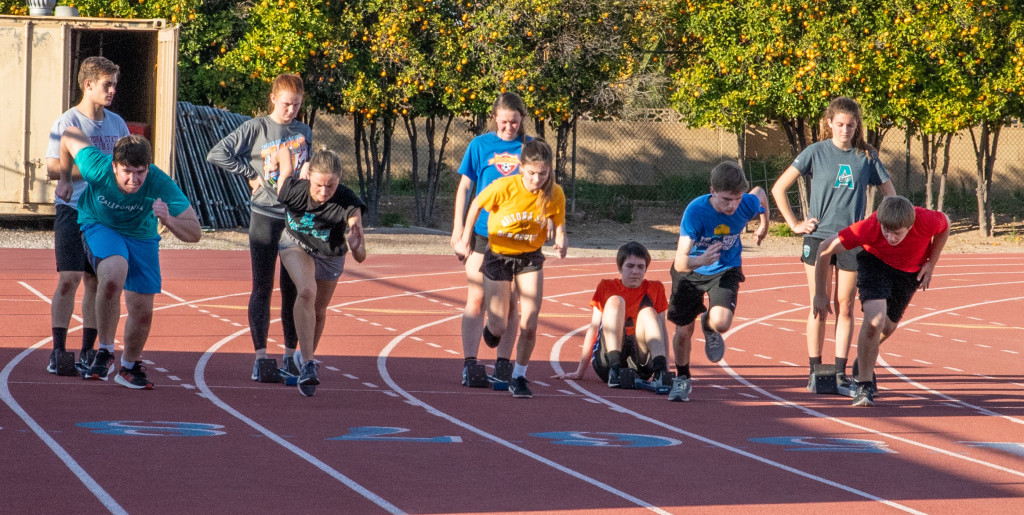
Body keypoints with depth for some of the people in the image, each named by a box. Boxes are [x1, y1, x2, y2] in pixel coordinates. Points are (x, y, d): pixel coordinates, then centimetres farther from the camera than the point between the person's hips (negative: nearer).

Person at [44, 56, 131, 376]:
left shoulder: (116, 123, 11)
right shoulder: (67, 123, -7)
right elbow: (54, 169, -16)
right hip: (72, 210, -5)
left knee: (96, 281, 6)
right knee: (69, 279, -12)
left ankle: (87, 352, 12)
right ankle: (58, 351, -5)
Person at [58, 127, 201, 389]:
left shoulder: (161, 185, -32)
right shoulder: (97, 168, -32)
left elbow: (195, 233, -30)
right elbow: (69, 134, -12)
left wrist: (169, 221, -51)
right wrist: (65, 178, 4)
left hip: (141, 236, 2)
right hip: (100, 226, -2)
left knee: (143, 313, 1)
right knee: (113, 276, -34)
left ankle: (130, 366, 31)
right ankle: (105, 350, -16)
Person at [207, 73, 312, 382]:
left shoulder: (305, 133, 10)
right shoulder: (256, 128, -2)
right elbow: (217, 154, -6)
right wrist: (250, 174, -6)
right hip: (265, 216, -3)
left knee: (293, 290, 6)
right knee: (262, 289, -2)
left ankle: (290, 357, 13)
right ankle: (260, 359, -4)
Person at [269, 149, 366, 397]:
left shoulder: (348, 204, -38)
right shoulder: (292, 190, -36)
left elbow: (361, 257, -41)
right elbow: (285, 150, -16)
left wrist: (356, 246, -63)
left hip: (330, 255, 1)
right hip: (296, 245, -1)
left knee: (319, 310, 20)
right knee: (307, 291, -30)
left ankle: (307, 355, 50)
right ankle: (307, 365, -29)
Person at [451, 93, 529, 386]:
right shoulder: (480, 145, 1)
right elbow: (464, 188, 5)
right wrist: (458, 231, 0)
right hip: (482, 233, -1)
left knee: (510, 303, 5)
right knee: (476, 300, -4)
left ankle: (502, 365, 11)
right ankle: (469, 364, -3)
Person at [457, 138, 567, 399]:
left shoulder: (555, 195, -18)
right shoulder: (504, 187, -24)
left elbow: (559, 226, -5)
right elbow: (476, 205, -5)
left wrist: (561, 243, -27)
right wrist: (466, 238, -3)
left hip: (530, 258, 1)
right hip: (498, 256, -1)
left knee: (529, 325, -9)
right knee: (499, 328, 0)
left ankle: (519, 377, 12)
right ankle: (492, 326, 39)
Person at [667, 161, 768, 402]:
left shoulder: (749, 204, -25)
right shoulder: (695, 211, -34)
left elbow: (760, 193, 5)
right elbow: (680, 263, -38)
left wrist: (764, 226, 20)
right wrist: (701, 261, -59)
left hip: (725, 270, 1)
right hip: (691, 271, -1)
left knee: (721, 323, -23)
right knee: (683, 330, 3)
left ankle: (708, 324, 17)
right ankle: (682, 379, 32)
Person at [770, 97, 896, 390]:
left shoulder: (866, 156, 4)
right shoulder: (816, 152, -1)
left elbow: (889, 193, 14)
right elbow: (778, 189, 2)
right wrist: (794, 224, -2)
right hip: (819, 237, -1)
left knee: (845, 307, 3)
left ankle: (840, 372, 8)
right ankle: (814, 371, 5)